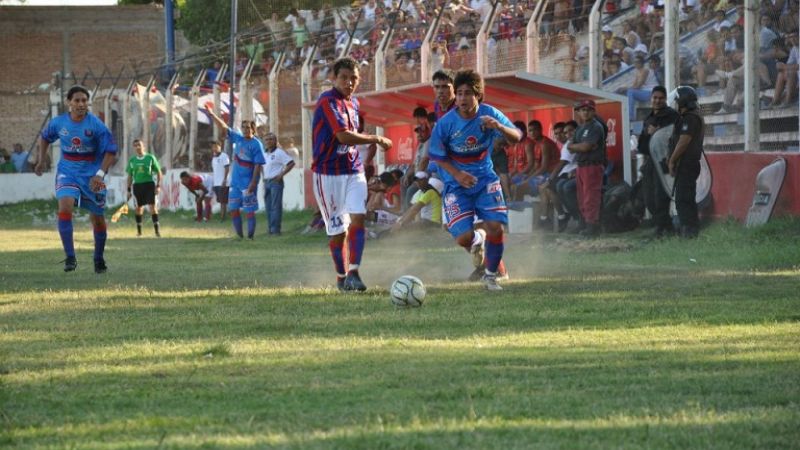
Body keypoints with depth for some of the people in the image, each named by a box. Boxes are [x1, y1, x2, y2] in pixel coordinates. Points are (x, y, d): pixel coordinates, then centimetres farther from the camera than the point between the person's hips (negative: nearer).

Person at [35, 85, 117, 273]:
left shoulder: (96, 125, -13)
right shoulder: (59, 123, -4)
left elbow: (111, 152, -12)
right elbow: (45, 137, 18)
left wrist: (100, 174, -23)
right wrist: (41, 160, 12)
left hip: (92, 175, -1)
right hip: (67, 171, 1)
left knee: (97, 219, 9)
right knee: (65, 207, -25)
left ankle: (99, 259, 33)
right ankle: (70, 257, -21)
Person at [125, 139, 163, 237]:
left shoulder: (150, 158, 0)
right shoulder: (132, 160, 6)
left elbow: (158, 172, 4)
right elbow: (130, 176, 13)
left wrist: (158, 186, -6)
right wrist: (129, 190, 9)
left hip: (149, 184, -3)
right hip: (137, 185, 3)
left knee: (153, 206, -11)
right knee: (138, 208, 8)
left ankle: (157, 230, -13)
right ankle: (139, 230, 19)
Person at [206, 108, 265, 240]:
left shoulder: (256, 144, -10)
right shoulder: (238, 138, 7)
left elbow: (258, 165, -13)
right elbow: (224, 127, 13)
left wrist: (253, 183, -18)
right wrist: (212, 114, 7)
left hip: (248, 183, -7)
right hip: (236, 182, 7)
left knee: (249, 211, -4)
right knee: (234, 209, 7)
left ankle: (250, 237, 0)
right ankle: (240, 235, 15)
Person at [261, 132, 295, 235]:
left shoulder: (279, 152, -6)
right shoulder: (264, 153, 15)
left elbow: (291, 163, -11)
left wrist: (281, 174, -14)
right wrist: (264, 177, 14)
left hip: (276, 181, -8)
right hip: (266, 182, 8)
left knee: (276, 206, -10)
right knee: (268, 206, 7)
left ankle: (275, 229, -13)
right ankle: (270, 228, 12)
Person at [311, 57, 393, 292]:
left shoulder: (353, 103, 13)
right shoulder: (328, 101, -14)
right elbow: (343, 136, -24)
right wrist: (377, 139, -15)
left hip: (353, 171, 6)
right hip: (329, 174, -6)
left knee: (358, 218, -15)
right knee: (338, 231, 0)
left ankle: (353, 273, -18)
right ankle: (341, 277, 17)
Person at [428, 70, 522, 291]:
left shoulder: (489, 114, -11)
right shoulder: (446, 123, -15)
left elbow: (517, 137, -11)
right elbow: (437, 156, -5)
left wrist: (499, 127, -32)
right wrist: (457, 174, -20)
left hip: (485, 179, 2)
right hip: (457, 185, -1)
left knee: (496, 228, -12)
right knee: (464, 238, -13)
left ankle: (491, 276, 13)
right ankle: (477, 240, 28)